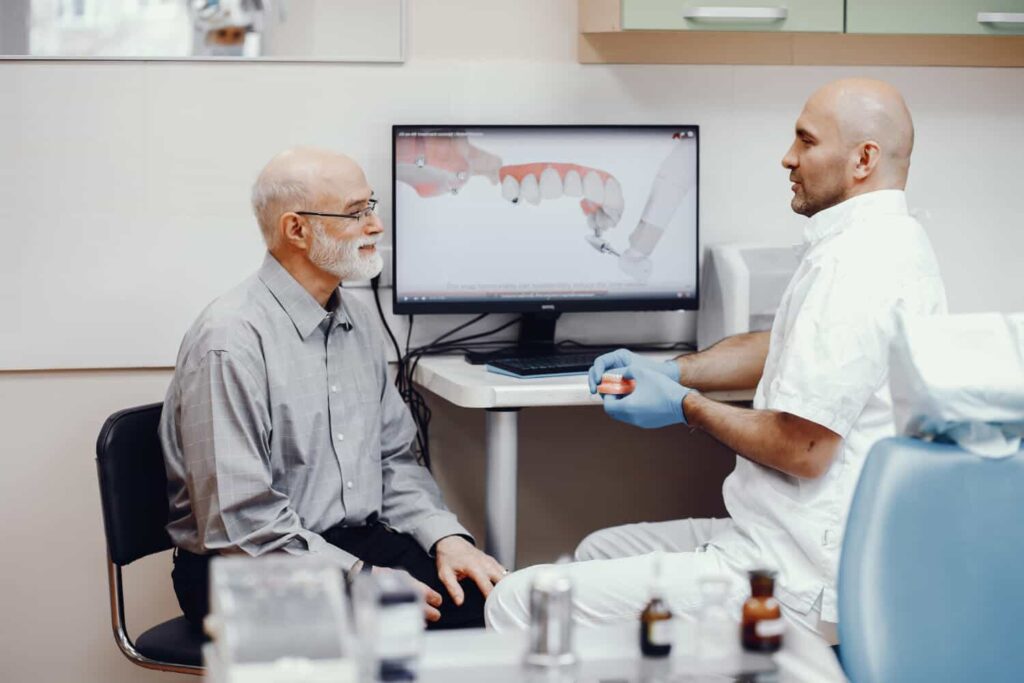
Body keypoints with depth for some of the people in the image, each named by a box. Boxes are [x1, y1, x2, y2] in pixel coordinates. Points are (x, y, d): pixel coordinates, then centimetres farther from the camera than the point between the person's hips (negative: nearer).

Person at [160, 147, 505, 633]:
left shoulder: (358, 323, 13)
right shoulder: (232, 340, -16)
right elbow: (239, 523, -20)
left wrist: (445, 536, 0)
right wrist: (363, 578, -20)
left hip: (361, 543, 8)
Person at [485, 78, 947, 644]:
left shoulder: (850, 267, -21)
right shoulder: (888, 243, 15)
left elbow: (802, 449, -23)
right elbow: (779, 348, 27)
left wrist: (687, 406, -8)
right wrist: (672, 371, 14)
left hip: (804, 585, -12)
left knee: (517, 604, -12)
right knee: (598, 552, 28)